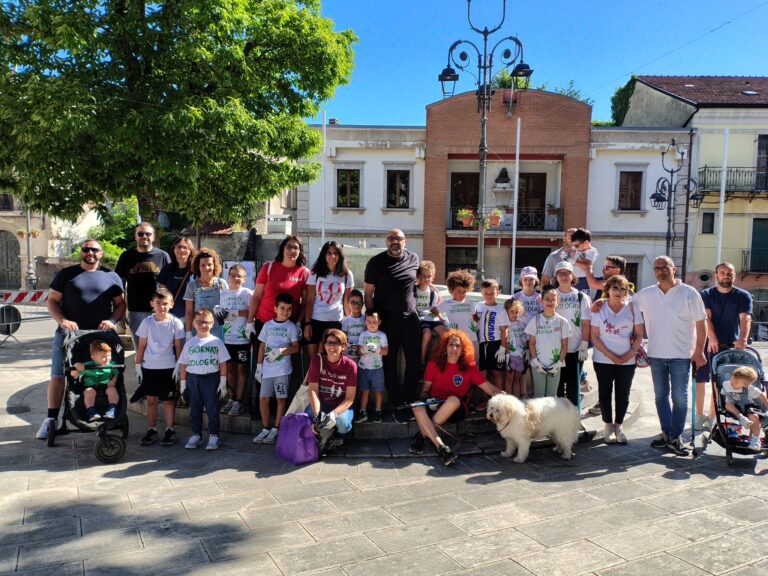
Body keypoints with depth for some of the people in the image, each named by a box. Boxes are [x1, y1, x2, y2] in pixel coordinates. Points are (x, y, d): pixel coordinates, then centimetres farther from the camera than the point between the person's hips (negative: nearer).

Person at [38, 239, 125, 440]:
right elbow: (51, 300, 6)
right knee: (58, 376, 1)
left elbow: (120, 304, 11)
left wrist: (112, 321, -9)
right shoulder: (66, 274, 8)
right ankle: (51, 419, 9)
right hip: (68, 333, 0)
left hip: (100, 335, 0)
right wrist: (62, 320, -12)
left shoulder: (111, 277, 9)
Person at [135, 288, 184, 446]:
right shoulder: (147, 322, 0)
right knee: (151, 399, 10)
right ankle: (151, 430, 20)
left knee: (168, 400, 5)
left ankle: (170, 430, 15)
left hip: (168, 368, -2)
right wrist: (138, 366, 3)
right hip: (149, 367, 2)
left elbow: (178, 347, -1)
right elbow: (141, 346, 5)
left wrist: (179, 367, -4)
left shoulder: (175, 323, -5)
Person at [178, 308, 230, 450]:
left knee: (212, 409, 2)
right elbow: (184, 364, 8)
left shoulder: (216, 342, 0)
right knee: (194, 409, 10)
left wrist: (223, 382, -4)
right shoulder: (189, 343, 6)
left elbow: (222, 364, 1)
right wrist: (183, 383, 5)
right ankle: (196, 435, 21)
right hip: (193, 379, 2)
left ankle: (213, 436, 11)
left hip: (211, 378, -2)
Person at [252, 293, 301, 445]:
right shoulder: (267, 325, 7)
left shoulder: (291, 327, 0)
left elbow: (295, 348, -5)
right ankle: (266, 429, 16)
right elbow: (262, 346, 11)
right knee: (263, 399, 3)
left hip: (283, 369, -3)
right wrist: (259, 366, 8)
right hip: (267, 369, 3)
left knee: (281, 399, 1)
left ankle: (276, 429, 11)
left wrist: (280, 351, -18)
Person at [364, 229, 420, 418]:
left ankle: (409, 402, 17)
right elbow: (368, 293, -2)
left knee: (415, 361, 2)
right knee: (390, 363, 4)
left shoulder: (414, 259, 4)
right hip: (386, 320, -2)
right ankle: (396, 405, 15)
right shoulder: (376, 262, -4)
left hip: (411, 318, 3)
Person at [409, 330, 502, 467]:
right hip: (434, 407, 1)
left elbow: (491, 389, -6)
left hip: (457, 410, -1)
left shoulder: (469, 367, 0)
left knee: (454, 400, -37)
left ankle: (422, 435, -24)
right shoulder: (433, 364, 3)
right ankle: (441, 447, -40)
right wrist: (426, 398, -14)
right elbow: (425, 389, 8)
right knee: (417, 407, -32)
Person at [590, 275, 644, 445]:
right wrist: (610, 355, -14)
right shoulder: (599, 308, -3)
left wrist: (630, 353, -12)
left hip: (627, 361, 1)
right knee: (605, 392, 7)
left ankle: (619, 426, 22)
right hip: (603, 360, 0)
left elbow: (639, 335, 1)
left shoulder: (632, 308, -1)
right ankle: (608, 426, 21)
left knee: (623, 394, 7)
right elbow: (594, 336, -4)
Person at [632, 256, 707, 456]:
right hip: (656, 355, 3)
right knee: (661, 396, 11)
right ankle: (666, 433, 22)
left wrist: (699, 351, -9)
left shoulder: (689, 293, -5)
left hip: (681, 355, -3)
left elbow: (701, 322, -4)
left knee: (680, 397, 2)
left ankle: (675, 437, 12)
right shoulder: (646, 294, 3)